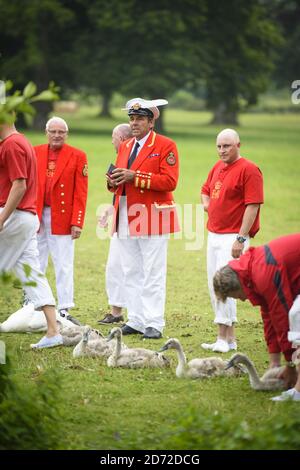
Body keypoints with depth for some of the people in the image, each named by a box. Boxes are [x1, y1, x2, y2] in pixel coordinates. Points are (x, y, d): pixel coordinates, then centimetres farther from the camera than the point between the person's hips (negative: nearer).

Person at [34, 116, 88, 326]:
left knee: (64, 267, 0)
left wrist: (77, 222, -8)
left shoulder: (77, 156, 0)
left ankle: (64, 310, 4)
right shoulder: (35, 153, 7)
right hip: (37, 216, 3)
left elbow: (81, 193, -2)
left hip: (63, 218, -2)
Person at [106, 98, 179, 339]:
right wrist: (114, 181, -3)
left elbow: (170, 181, -15)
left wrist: (134, 177, -19)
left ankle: (154, 324, -2)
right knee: (131, 273, 10)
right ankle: (136, 321, 17)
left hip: (152, 217, -7)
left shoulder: (166, 146, -5)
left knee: (153, 274, -4)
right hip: (127, 218, 7)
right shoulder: (125, 146, 17)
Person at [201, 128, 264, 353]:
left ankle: (224, 339, -11)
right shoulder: (218, 167, 14)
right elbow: (205, 189, 33)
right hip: (213, 234, 9)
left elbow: (252, 206, -16)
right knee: (214, 287, 9)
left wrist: (241, 239, -21)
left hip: (233, 237, -9)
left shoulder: (249, 170, -11)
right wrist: (207, 204, 10)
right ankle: (229, 338, 15)